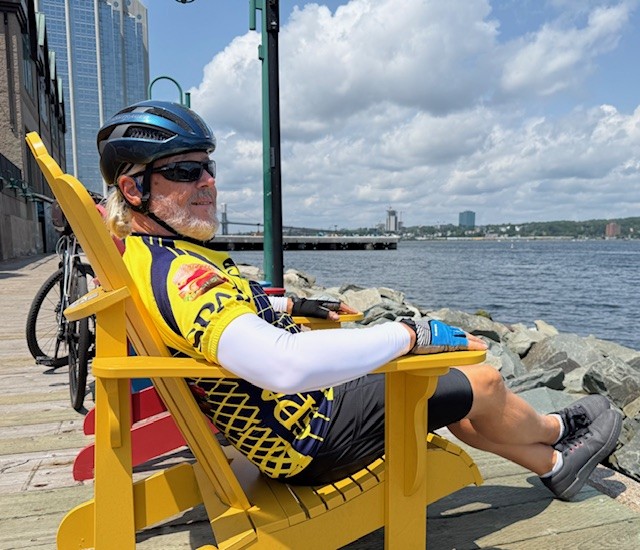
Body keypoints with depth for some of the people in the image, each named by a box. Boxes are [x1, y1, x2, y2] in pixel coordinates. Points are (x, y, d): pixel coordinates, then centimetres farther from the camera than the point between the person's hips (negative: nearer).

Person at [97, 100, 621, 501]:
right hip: (315, 436, -9)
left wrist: (287, 305, 20)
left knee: (450, 396, 21)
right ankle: (558, 429, 39)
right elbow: (286, 365, -45)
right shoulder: (176, 273, -31)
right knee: (483, 383, 5)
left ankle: (554, 464, 44)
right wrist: (411, 333, -32)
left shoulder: (139, 251, 3)